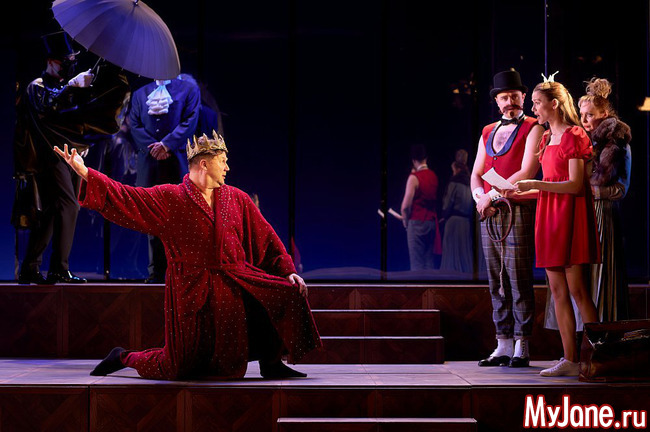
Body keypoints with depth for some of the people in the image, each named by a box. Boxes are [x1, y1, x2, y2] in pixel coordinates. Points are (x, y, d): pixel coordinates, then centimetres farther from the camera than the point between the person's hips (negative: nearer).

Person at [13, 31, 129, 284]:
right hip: (52, 156, -7)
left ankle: (30, 270, 11)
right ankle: (60, 269, -21)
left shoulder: (68, 86, 22)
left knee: (50, 213, 6)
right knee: (68, 206, -19)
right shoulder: (37, 87, 1)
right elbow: (45, 108, -19)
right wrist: (71, 86, -21)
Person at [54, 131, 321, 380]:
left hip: (235, 282, 4)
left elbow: (267, 238, 12)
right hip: (193, 291, -4)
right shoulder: (170, 198, -2)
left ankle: (270, 363, 2)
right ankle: (123, 358, 27)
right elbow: (125, 197, -8)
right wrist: (84, 172, -17)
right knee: (179, 368, -2)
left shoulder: (237, 199, 10)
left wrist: (288, 271, 3)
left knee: (288, 293, -15)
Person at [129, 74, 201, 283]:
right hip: (149, 163, 3)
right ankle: (157, 272, 4)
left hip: (177, 163, -3)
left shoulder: (188, 89, 9)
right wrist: (152, 148, -7)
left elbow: (189, 122, -2)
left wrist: (166, 144, -12)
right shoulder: (140, 94, 18)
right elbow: (134, 124, 8)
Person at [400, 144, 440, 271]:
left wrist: (405, 220, 2)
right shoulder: (434, 176, 6)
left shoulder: (414, 177, -12)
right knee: (429, 261, 9)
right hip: (432, 221, 6)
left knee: (416, 262, -4)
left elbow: (406, 205, -16)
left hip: (417, 222, -6)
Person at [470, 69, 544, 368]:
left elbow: (527, 172, -11)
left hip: (518, 212, -6)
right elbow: (476, 175, 17)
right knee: (497, 282, 5)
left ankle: (521, 348, -4)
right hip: (489, 215, 6)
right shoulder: (487, 133, 19)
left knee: (519, 280, -7)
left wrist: (492, 195, -11)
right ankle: (503, 346, 8)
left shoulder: (533, 129, 0)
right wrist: (480, 197, -4)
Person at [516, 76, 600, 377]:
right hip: (548, 216, 8)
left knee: (576, 290, -9)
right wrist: (519, 192, 10)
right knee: (558, 291, 4)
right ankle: (570, 360, 6)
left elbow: (575, 185, -14)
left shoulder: (574, 136, -7)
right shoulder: (547, 138, 17)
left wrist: (535, 184, -15)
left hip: (570, 214, -8)